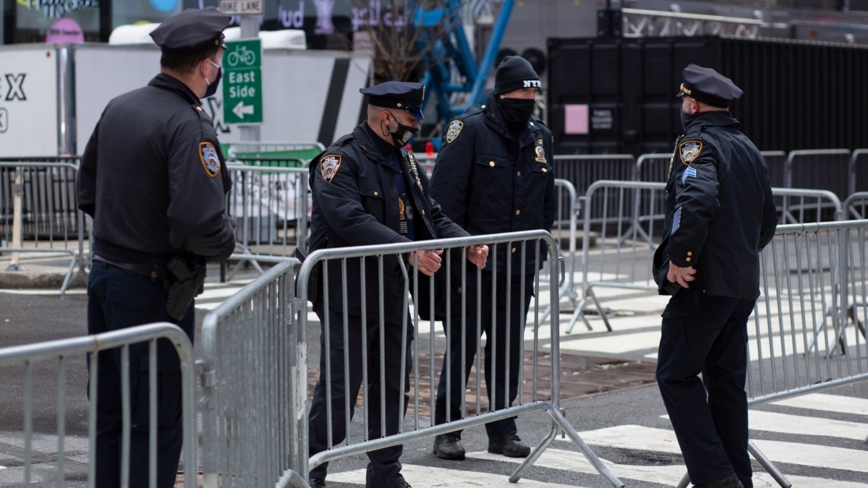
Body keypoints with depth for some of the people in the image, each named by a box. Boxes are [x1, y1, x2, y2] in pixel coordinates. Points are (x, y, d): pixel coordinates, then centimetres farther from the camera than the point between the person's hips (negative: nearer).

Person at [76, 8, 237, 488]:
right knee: (156, 426, 1)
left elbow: (87, 192, 17)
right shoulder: (189, 127, -20)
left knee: (108, 414, 16)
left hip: (104, 273, 8)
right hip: (152, 290, -8)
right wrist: (228, 238, -7)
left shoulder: (118, 108, 6)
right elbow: (200, 226, -27)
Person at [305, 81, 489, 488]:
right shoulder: (342, 159, -14)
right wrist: (408, 250, -32)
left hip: (392, 294, 9)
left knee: (393, 386, 14)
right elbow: (349, 221, -27)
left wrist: (466, 243, -3)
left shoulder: (404, 160, 15)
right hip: (349, 297, -8)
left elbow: (430, 215, 16)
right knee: (339, 389, -7)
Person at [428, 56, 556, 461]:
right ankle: (446, 431, 10)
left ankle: (502, 430, 19)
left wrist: (539, 251, 15)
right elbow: (445, 195, -11)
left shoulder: (539, 136, 12)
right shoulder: (470, 130, -8)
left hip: (519, 263, 5)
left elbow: (547, 200, 21)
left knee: (509, 350, 10)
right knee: (462, 346, 0)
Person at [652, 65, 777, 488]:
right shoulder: (748, 149, 17)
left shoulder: (697, 143, -11)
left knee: (676, 375, -3)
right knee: (727, 379, 13)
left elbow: (697, 199, -29)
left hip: (704, 281, -9)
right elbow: (768, 220, 25)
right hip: (744, 285, 9)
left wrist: (678, 258, -23)